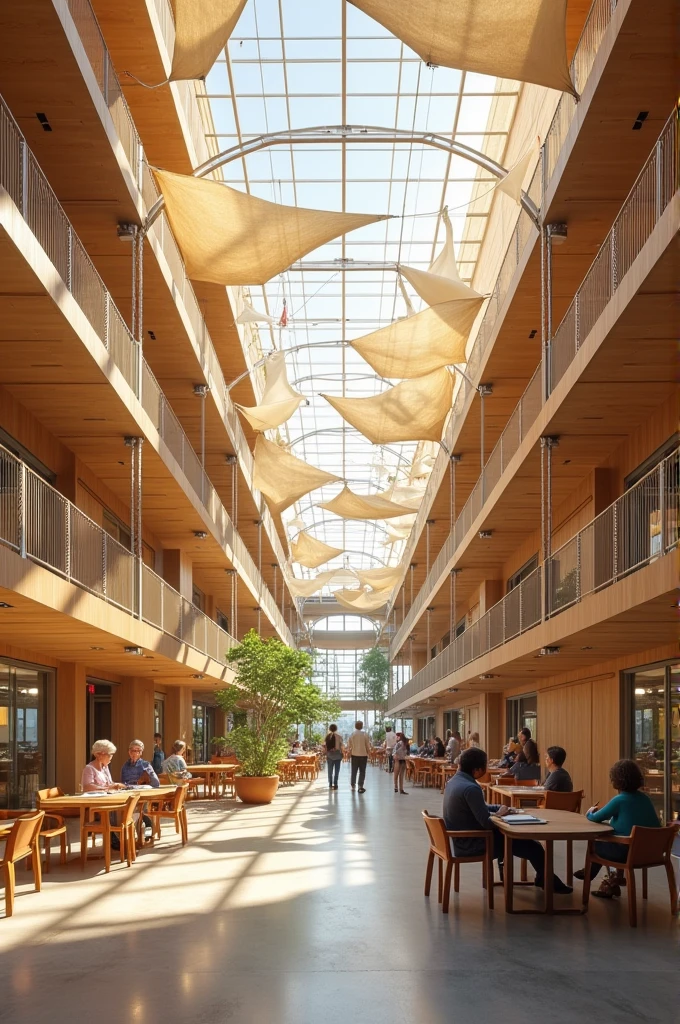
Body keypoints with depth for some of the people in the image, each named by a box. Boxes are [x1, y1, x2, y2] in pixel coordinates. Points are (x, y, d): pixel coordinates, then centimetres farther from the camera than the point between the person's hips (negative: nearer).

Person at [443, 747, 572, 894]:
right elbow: (486, 823, -27)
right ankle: (550, 883, 23)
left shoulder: (454, 781, 3)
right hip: (471, 845, -10)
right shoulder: (471, 788, -28)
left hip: (461, 839, 10)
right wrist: (499, 814, -7)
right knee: (532, 847, 3)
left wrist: (498, 808, 5)